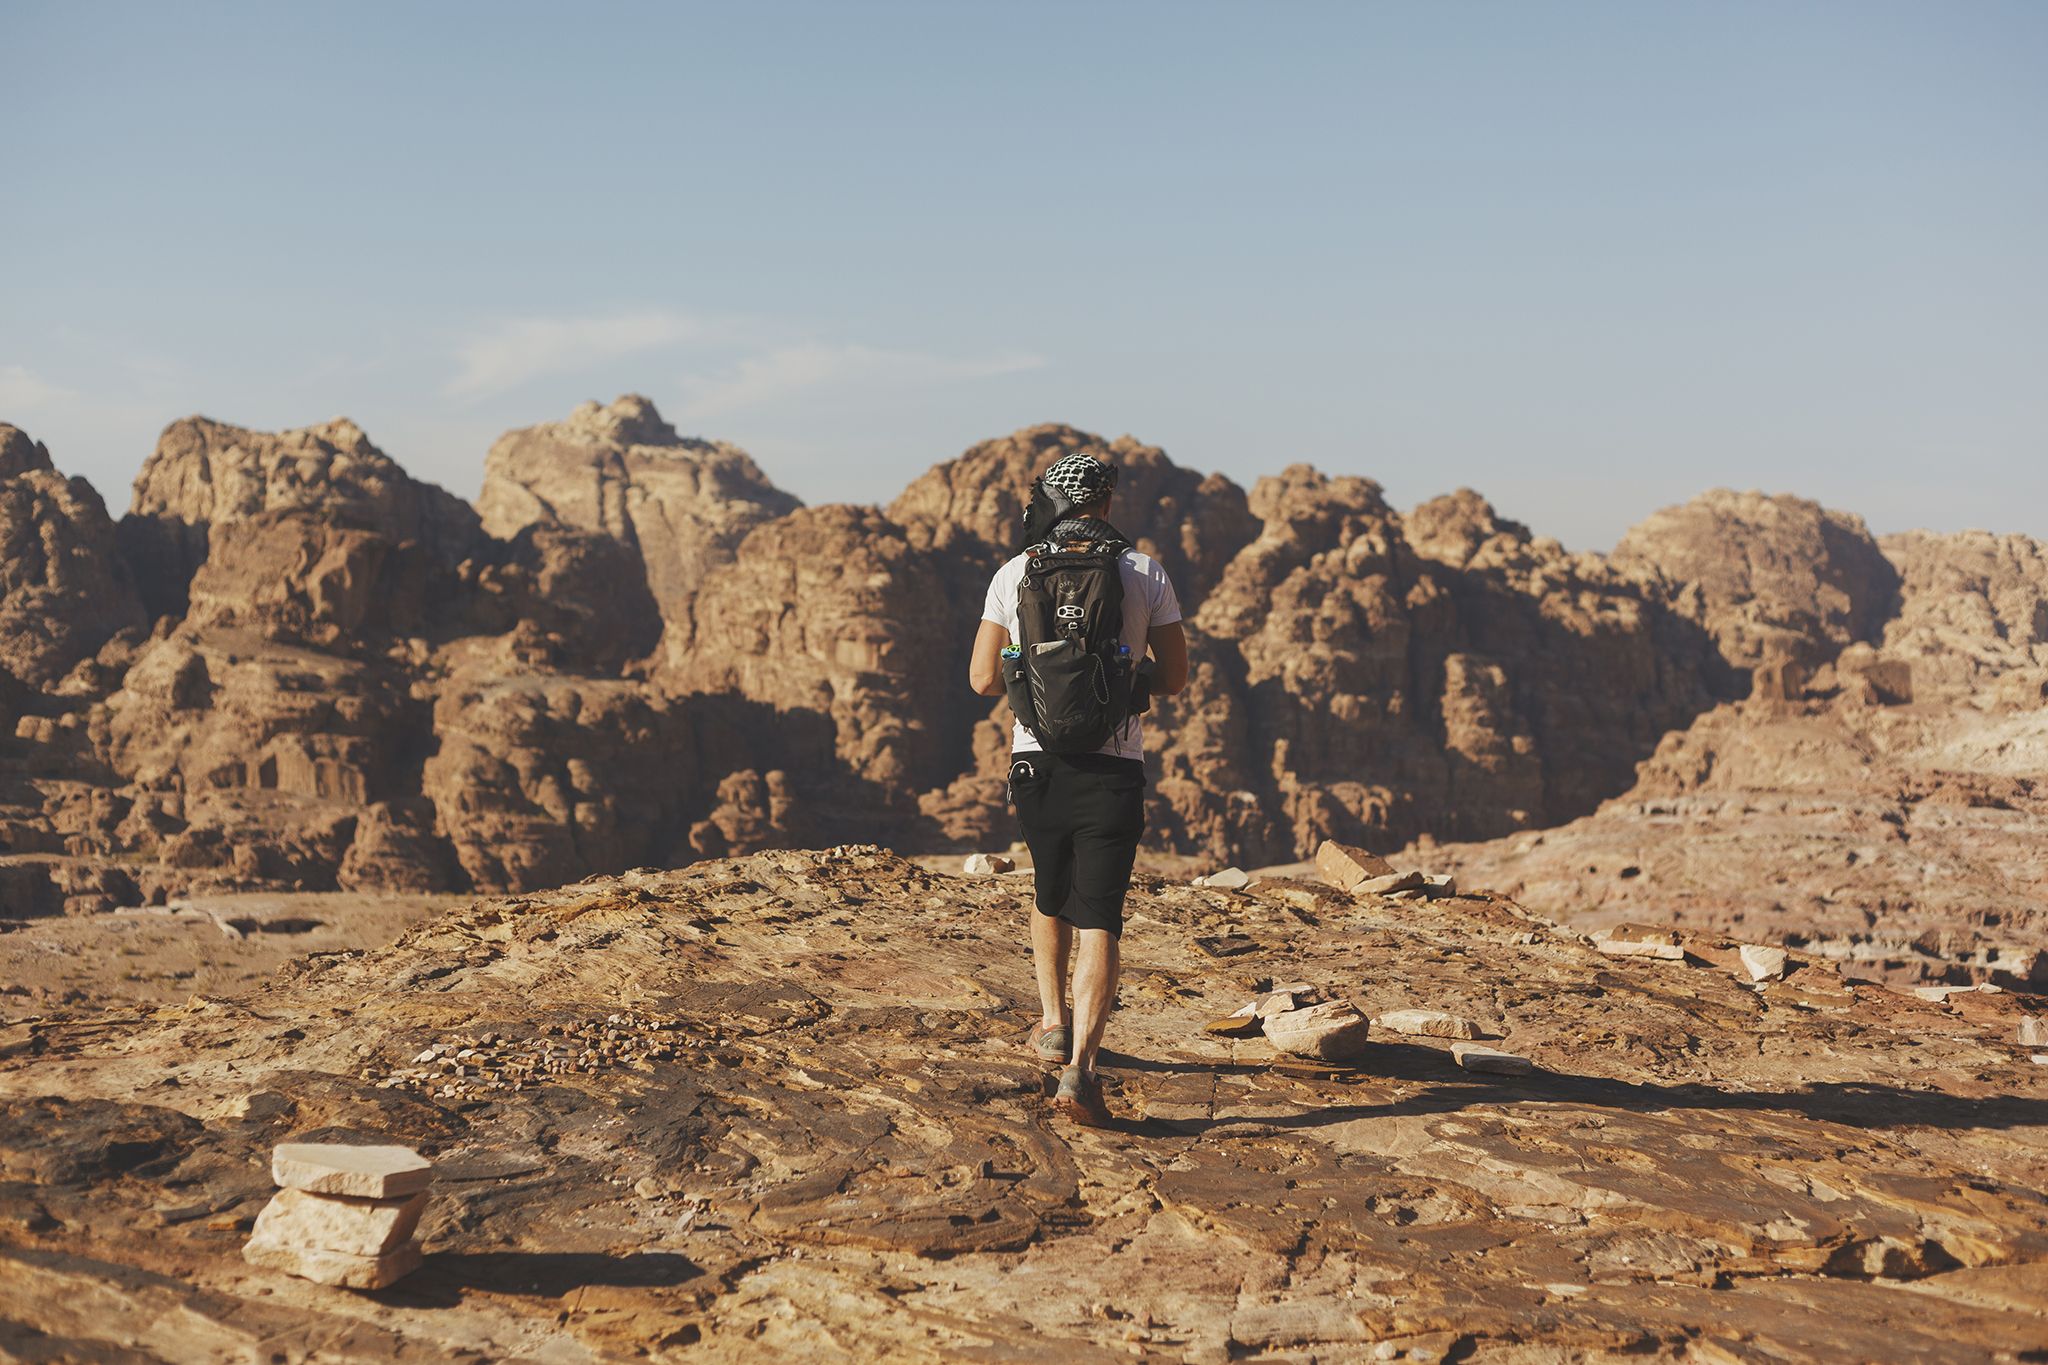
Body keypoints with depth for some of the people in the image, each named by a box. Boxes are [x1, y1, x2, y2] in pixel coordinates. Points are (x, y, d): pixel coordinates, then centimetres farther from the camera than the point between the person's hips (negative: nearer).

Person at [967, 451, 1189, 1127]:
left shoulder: (1015, 574, 3)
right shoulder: (1146, 574, 0)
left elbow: (983, 679, 7)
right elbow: (1175, 678, 6)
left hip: (1036, 764, 2)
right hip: (1114, 770, -2)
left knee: (1051, 891, 28)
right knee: (1098, 921, -4)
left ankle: (1054, 1021, 32)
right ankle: (1079, 1067, -16)